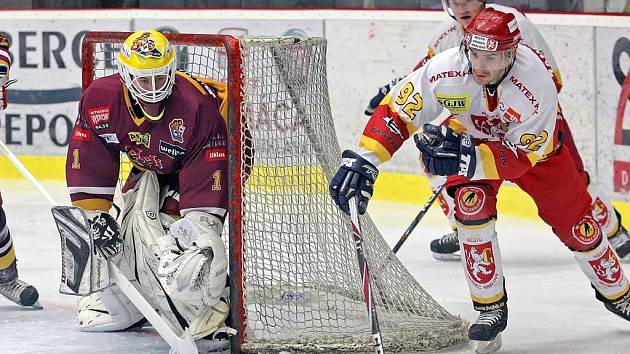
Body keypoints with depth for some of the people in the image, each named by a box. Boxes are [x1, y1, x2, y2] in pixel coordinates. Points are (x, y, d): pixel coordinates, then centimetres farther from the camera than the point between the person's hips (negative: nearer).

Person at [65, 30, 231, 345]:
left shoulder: (198, 105, -35)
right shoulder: (100, 99, -22)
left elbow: (207, 180, -32)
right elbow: (88, 165, -13)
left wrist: (200, 224, -36)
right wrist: (92, 217, -14)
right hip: (150, 170, 6)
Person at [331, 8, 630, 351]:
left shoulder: (537, 83, -40)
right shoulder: (446, 70, -37)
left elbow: (520, 156, -37)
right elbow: (395, 110, -29)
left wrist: (466, 160, -52)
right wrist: (362, 161, -39)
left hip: (535, 143, -1)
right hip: (472, 137, 1)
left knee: (576, 226, 4)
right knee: (472, 205, -25)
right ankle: (491, 308, -9)